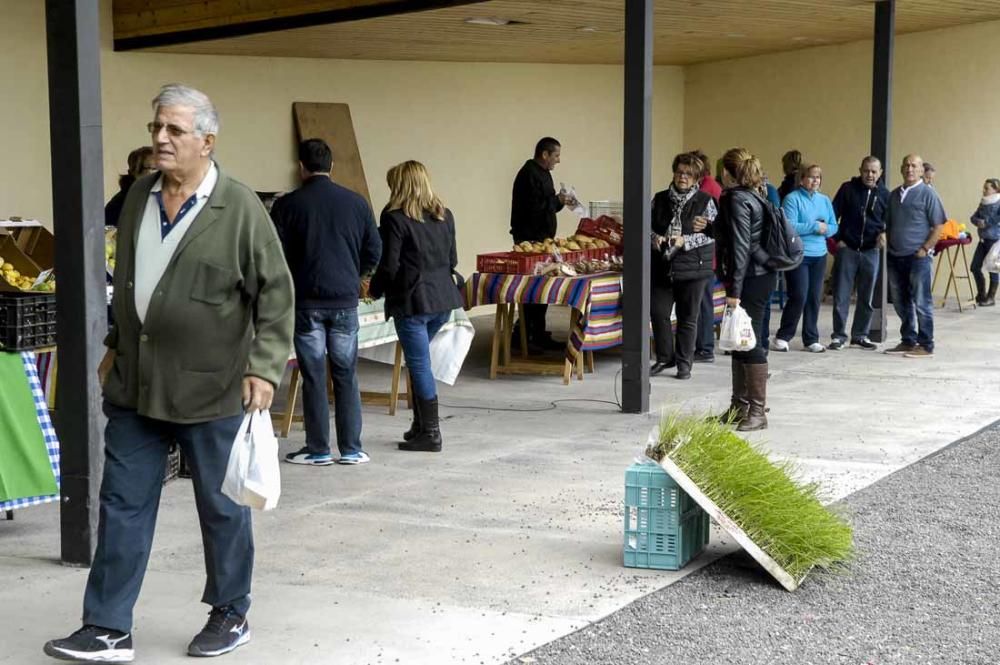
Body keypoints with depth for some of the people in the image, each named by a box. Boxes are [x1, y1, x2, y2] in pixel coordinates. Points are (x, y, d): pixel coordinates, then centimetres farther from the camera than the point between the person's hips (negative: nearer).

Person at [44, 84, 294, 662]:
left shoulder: (240, 207, -11)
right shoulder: (139, 196, 8)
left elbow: (276, 291, -9)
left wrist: (266, 367, -14)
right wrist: (117, 346, 22)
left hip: (211, 389, -5)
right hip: (135, 383, 5)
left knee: (222, 507, 9)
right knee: (123, 505, 7)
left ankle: (232, 616, 27)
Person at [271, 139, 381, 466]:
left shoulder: (287, 205, -5)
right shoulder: (356, 203, 2)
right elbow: (373, 252, 5)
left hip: (306, 301, -2)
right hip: (345, 300, 2)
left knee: (313, 377, 3)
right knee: (346, 375, 9)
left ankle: (318, 449, 8)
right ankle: (351, 448, 10)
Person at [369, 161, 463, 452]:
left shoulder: (394, 218, -11)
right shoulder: (445, 215, 9)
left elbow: (389, 265, -11)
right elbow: (452, 259, 13)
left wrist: (375, 289, 5)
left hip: (412, 300, -7)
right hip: (444, 299, 7)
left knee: (419, 364, 0)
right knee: (418, 360, 20)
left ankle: (430, 434, 3)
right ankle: (420, 425, 22)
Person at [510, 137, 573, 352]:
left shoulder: (542, 173, 17)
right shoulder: (529, 174, -16)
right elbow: (532, 209, -25)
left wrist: (560, 201, 6)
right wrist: (557, 201, -14)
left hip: (542, 238, 10)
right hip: (530, 239, -10)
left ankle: (539, 336, 18)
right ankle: (523, 336, -4)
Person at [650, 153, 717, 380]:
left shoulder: (705, 201, -2)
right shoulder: (660, 199, 8)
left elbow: (711, 233, -7)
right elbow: (648, 225, 12)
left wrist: (685, 241, -19)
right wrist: (655, 237, -10)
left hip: (692, 267, -3)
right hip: (662, 267, 3)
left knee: (687, 317, 4)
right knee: (658, 312, 2)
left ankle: (684, 362, 15)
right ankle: (664, 357, 19)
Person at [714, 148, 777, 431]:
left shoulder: (737, 199, -13)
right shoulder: (753, 196, 16)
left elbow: (740, 246, -20)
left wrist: (734, 289, -22)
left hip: (750, 279, -10)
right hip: (758, 276, 10)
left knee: (749, 343, -7)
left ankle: (758, 411, -4)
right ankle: (740, 406, 22)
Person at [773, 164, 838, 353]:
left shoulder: (824, 200, 13)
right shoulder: (792, 199, -7)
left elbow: (834, 226, 14)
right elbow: (790, 227, -17)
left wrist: (826, 229, -8)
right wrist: (815, 226, -14)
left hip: (819, 255, 6)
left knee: (815, 298, 6)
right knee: (799, 296, -9)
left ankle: (811, 339, 15)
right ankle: (782, 337, 5)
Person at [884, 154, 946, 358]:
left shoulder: (927, 193, -4)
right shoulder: (894, 194, 14)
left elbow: (938, 226, -6)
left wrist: (925, 249, -12)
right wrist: (887, 244, 8)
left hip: (918, 257, -6)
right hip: (895, 257, 6)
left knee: (921, 303, -2)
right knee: (901, 303, 11)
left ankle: (926, 346, 3)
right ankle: (908, 341, 21)